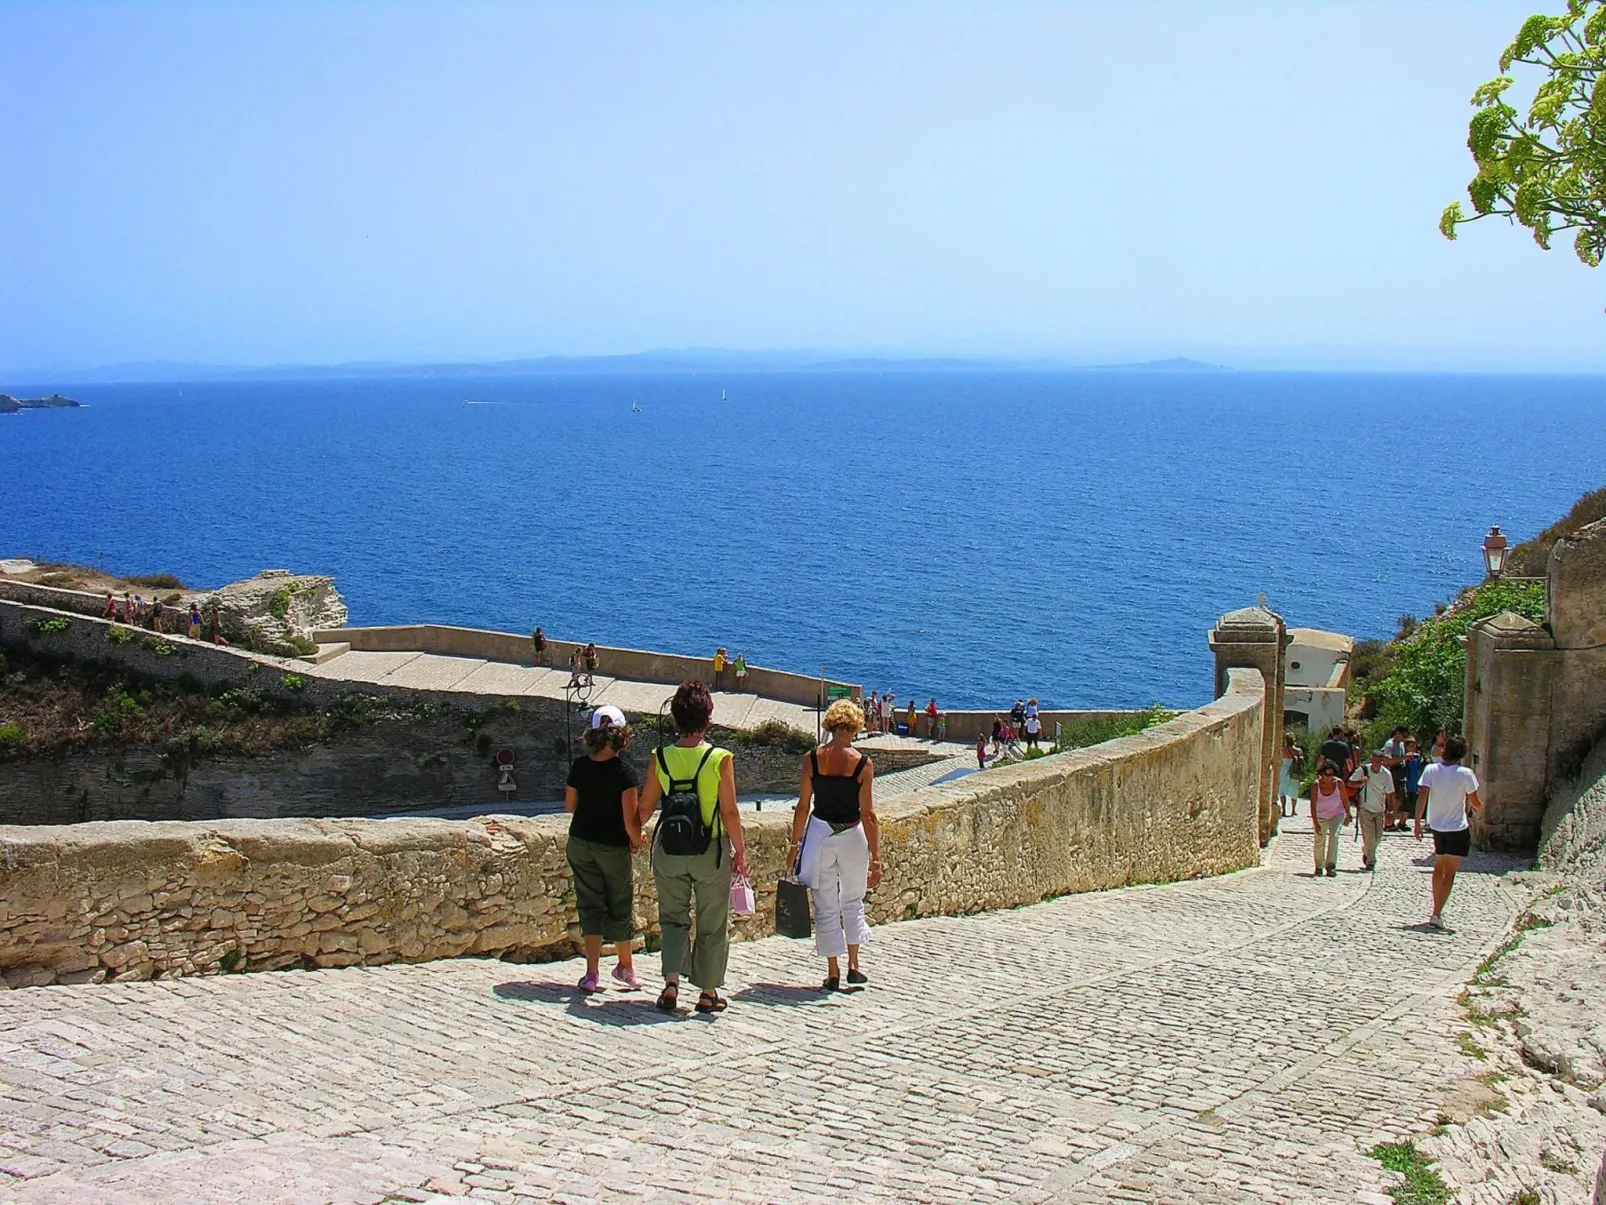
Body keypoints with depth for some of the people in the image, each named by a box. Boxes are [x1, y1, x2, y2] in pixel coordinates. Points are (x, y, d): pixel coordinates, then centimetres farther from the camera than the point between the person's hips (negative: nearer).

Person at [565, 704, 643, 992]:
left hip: (580, 843, 3)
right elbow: (630, 819, -20)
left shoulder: (579, 767, -5)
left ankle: (592, 972, 2)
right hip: (613, 847, -3)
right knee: (620, 906, 14)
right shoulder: (624, 772, -18)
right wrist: (636, 840, -2)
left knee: (590, 905, 9)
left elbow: (569, 806, 6)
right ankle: (625, 966, 30)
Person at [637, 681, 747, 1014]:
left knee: (673, 918, 17)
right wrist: (740, 851, 1)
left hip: (669, 850, 2)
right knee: (712, 924, 12)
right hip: (711, 851, -2)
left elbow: (645, 808, 2)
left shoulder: (660, 758, -6)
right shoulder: (719, 759, -14)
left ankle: (671, 981, 0)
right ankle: (709, 992, 19)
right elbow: (730, 812, -11)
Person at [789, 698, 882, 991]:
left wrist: (795, 844, 8)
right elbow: (867, 814, -8)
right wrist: (876, 857, -3)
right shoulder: (862, 763, -8)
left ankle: (833, 973, 11)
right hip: (851, 836, 0)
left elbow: (803, 806, -2)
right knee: (853, 903, 19)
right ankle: (853, 966, 17)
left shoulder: (812, 758, -5)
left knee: (825, 906, 9)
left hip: (819, 834, 1)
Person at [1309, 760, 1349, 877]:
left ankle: (1331, 865, -14)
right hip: (1320, 816, 0)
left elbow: (1344, 799, -5)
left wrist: (1348, 815, 3)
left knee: (1334, 837, -19)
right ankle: (1319, 866, 24)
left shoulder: (1339, 783, -21)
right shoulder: (1316, 785, -24)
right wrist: (1316, 823, -26)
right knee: (1319, 842, 5)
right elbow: (1313, 805, -22)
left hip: (1337, 814, 0)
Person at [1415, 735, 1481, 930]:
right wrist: (1480, 808, 17)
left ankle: (1437, 910, 29)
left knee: (1439, 868, 22)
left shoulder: (1431, 770, -5)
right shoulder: (1465, 774, -12)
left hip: (1437, 826, 4)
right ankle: (1437, 914, -12)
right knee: (1449, 873, -3)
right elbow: (1475, 803, -6)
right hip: (1458, 828, -4)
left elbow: (1422, 796, -11)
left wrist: (1417, 821, -6)